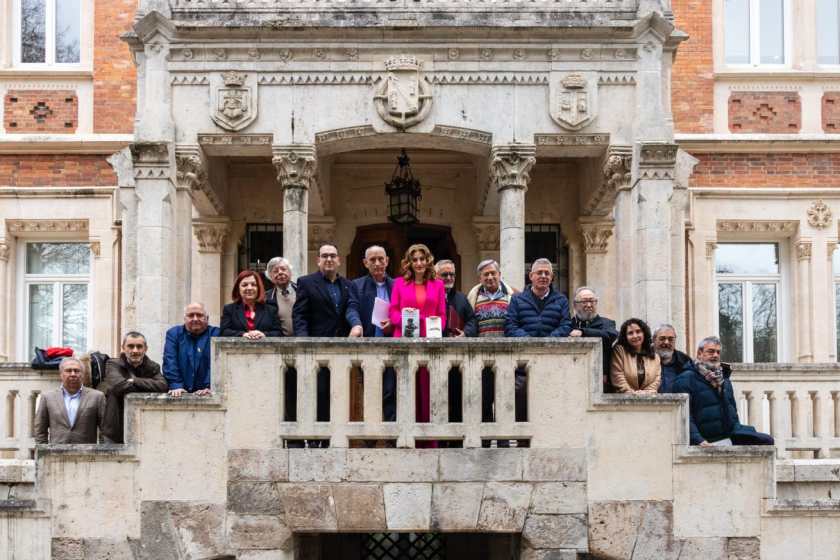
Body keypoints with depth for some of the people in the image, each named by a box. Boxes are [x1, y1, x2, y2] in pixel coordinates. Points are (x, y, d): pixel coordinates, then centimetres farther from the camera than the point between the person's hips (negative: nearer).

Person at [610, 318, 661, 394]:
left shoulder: (655, 356, 17)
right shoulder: (619, 351, 6)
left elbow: (656, 380, 9)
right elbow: (618, 378, -2)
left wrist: (645, 392, -9)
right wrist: (632, 393, -10)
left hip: (648, 398, 2)